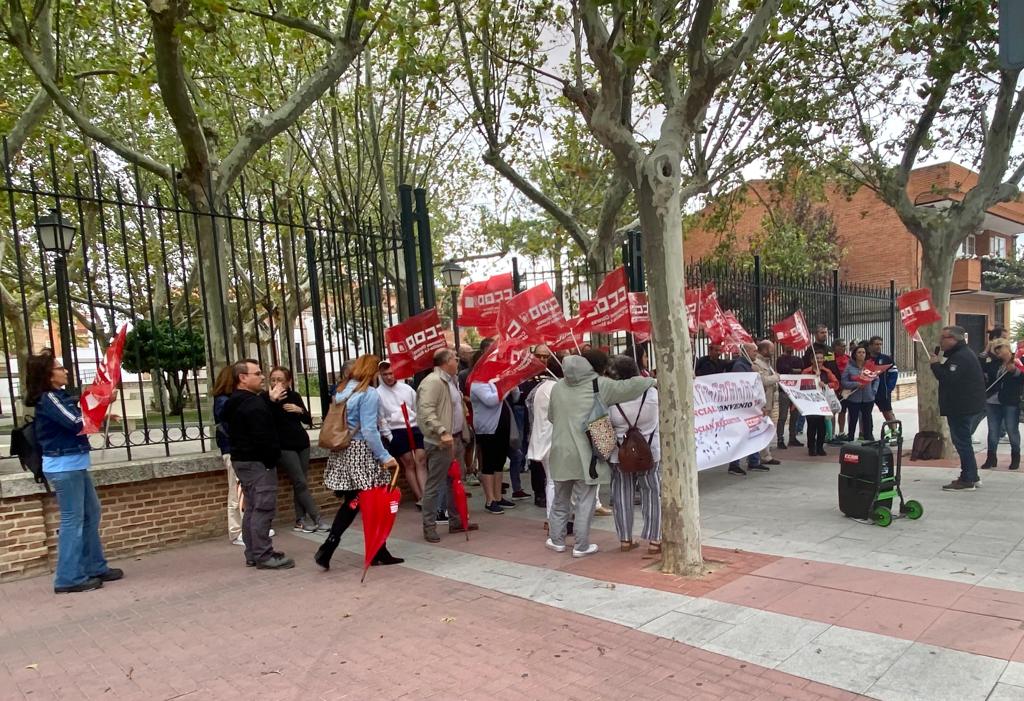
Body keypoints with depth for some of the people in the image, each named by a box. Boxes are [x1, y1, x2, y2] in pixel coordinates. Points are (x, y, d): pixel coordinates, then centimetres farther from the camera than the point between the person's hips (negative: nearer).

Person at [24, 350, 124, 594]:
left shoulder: (58, 396, 12)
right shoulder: (48, 399, -15)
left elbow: (78, 421, 16)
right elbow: (77, 423, -21)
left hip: (74, 465, 9)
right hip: (63, 467, -9)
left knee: (91, 513, 14)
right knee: (73, 520, -4)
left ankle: (94, 567, 24)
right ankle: (69, 578, 5)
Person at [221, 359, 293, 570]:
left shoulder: (234, 402, 13)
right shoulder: (253, 404, -20)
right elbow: (263, 437, -25)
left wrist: (269, 399, 17)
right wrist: (272, 459, -13)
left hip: (242, 459, 11)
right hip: (258, 462, -11)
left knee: (252, 508, 14)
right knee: (263, 509, -7)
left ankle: (253, 554, 20)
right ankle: (263, 556, -3)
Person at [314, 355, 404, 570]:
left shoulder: (342, 391, 12)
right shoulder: (369, 394, -12)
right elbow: (369, 431, -17)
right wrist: (385, 457, -14)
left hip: (342, 453, 7)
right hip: (363, 453, -7)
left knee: (352, 503, 12)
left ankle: (327, 547, 4)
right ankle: (378, 553, 16)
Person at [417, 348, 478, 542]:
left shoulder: (452, 380, 15)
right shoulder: (432, 382, -16)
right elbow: (426, 411, -27)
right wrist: (442, 432, -32)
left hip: (456, 439, 10)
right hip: (440, 442, -10)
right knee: (434, 486, -1)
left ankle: (456, 521, 28)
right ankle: (429, 526, 8)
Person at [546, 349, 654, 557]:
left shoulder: (558, 386, 5)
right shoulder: (600, 385, -8)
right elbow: (628, 386, -9)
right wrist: (651, 381, 8)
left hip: (561, 452, 5)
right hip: (586, 454, -4)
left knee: (560, 499, 19)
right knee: (585, 502, 7)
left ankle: (556, 540, 29)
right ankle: (581, 546, 13)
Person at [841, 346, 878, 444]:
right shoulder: (849, 367, -3)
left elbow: (876, 379, 11)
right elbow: (844, 382, -6)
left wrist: (874, 390, -1)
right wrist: (856, 384, -18)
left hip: (868, 398, 2)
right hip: (853, 399, -2)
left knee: (867, 419, 7)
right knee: (853, 419, 5)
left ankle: (868, 439, 17)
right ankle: (850, 439, 14)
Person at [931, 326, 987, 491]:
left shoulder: (961, 357, -19)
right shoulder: (961, 353, 17)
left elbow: (949, 378, -28)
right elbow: (950, 375, 18)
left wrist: (935, 364, -16)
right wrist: (939, 363, 4)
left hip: (961, 407, -11)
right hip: (963, 405, 11)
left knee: (961, 441, -6)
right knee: (963, 440, 18)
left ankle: (967, 480, -2)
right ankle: (972, 476, 26)